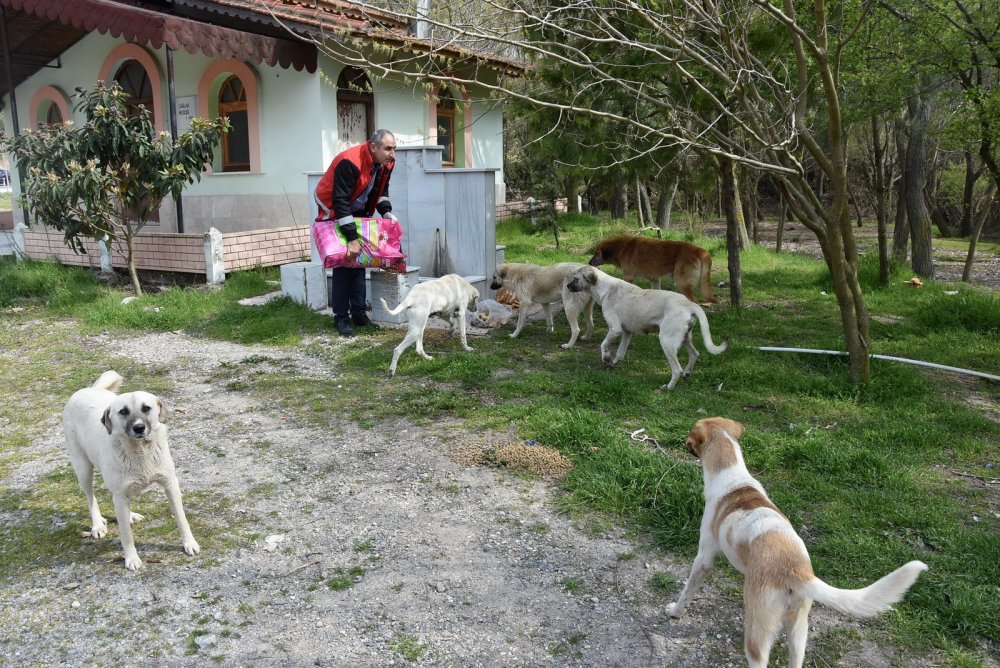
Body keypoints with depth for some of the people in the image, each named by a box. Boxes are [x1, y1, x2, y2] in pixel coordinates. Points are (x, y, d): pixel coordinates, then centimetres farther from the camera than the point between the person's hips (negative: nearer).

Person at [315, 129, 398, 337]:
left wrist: (386, 212, -10)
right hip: (335, 213, -7)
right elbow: (340, 202, -34)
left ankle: (359, 314, 15)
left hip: (359, 215, 7)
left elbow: (381, 190, 10)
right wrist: (351, 238, -36)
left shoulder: (386, 163, -9)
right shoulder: (350, 162, -33)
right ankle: (341, 318, -2)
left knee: (359, 263, 8)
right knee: (342, 264, -9)